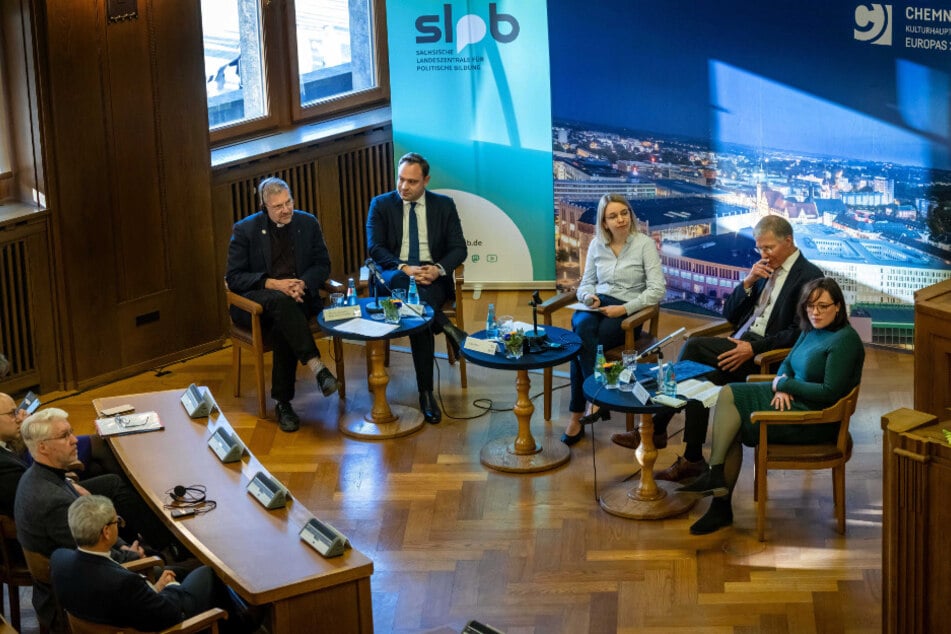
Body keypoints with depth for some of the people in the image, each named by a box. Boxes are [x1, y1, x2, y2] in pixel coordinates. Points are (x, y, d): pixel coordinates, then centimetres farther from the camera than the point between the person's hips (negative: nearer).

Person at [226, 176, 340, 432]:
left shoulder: (308, 223, 7)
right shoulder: (245, 229, -1)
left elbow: (323, 265, 9)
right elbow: (233, 277, -4)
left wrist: (302, 283, -13)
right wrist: (274, 284, -18)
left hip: (298, 296, 2)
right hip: (255, 301, -2)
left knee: (284, 325, -34)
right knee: (281, 301, -38)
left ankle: (283, 402, -29)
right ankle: (316, 366, -45)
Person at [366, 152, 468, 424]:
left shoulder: (444, 205, 10)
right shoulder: (380, 205, 8)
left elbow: (459, 248, 5)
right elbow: (375, 248, -2)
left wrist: (438, 269, -16)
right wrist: (404, 268, -20)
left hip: (432, 277, 0)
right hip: (395, 275, 0)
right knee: (400, 281, -39)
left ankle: (426, 393, -30)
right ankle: (446, 327, -37)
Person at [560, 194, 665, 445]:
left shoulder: (645, 244, -1)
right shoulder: (597, 245, 13)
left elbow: (658, 290, -8)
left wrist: (624, 309, -18)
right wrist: (588, 296, -6)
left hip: (627, 310, -4)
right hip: (596, 306, 4)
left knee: (582, 341, -32)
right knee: (583, 327, -35)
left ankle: (578, 415, -26)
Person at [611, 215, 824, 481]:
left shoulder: (809, 276, -5)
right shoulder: (764, 270, 19)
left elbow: (799, 333, -14)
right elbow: (729, 315, 18)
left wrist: (754, 348, -20)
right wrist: (748, 283, 1)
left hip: (768, 353, -7)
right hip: (742, 344, 7)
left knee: (693, 347, -21)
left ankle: (655, 430, -13)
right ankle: (692, 459, -13)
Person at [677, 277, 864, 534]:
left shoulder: (844, 340, -16)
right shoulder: (811, 331, 11)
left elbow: (830, 392, -21)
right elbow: (787, 364, 20)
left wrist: (784, 384, -12)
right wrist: (781, 384, -5)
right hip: (793, 399, 9)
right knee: (727, 394, -8)